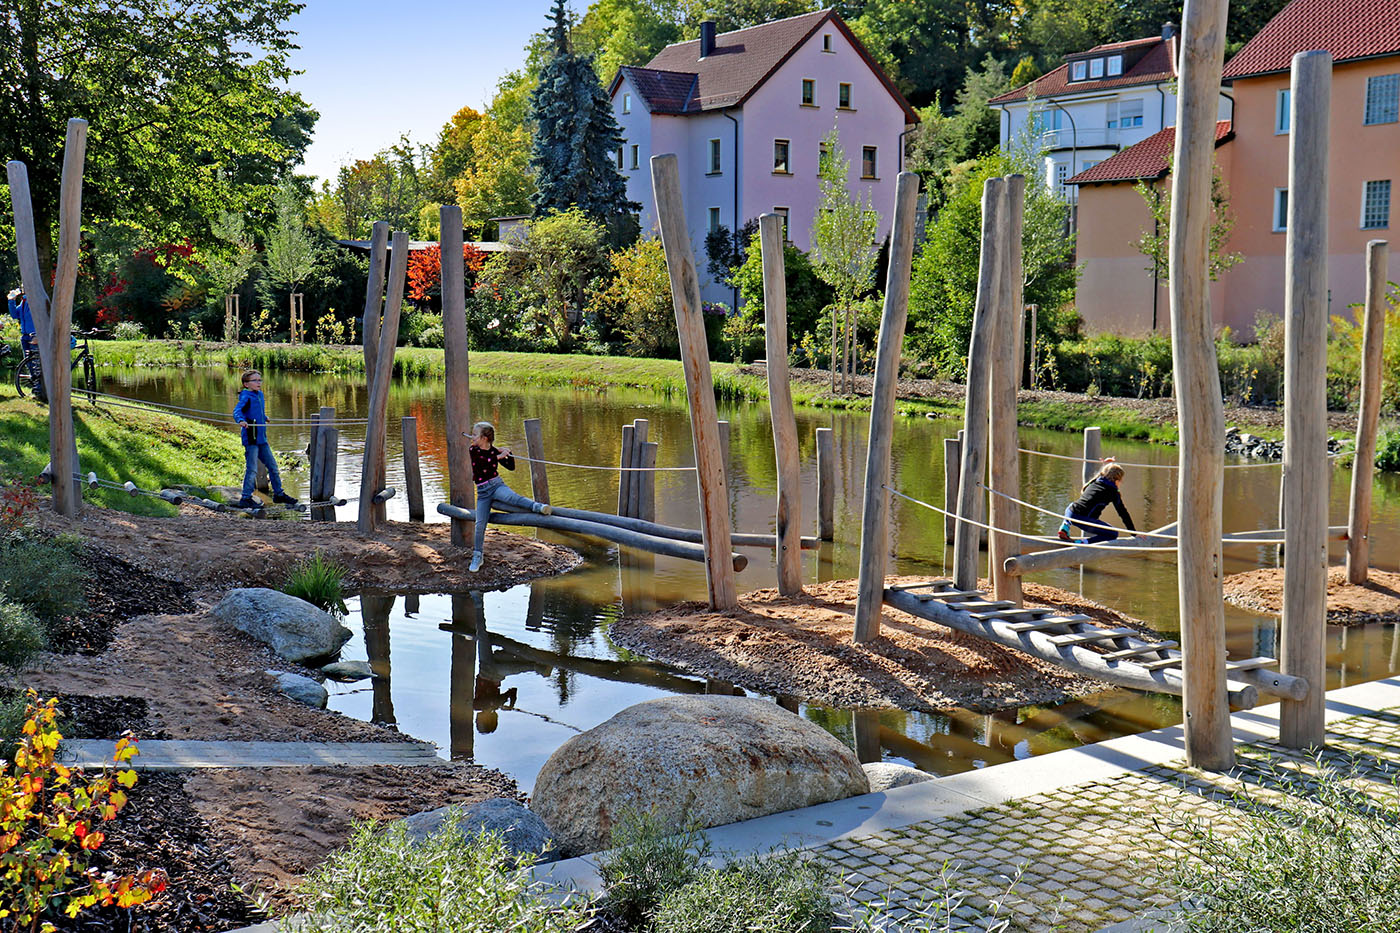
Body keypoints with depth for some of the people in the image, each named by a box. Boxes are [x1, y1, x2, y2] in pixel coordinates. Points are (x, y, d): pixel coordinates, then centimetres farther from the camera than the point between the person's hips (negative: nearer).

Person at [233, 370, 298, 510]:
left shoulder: (260, 395, 14)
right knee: (252, 469, -8)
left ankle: (278, 494, 27)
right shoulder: (246, 397, -11)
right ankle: (246, 498, 0)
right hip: (250, 438, -8)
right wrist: (241, 420, -46)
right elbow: (237, 410, -27)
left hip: (262, 438, 9)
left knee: (272, 465, 15)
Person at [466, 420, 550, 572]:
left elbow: (511, 467, 7)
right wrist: (499, 456, -19)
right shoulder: (473, 450, 0)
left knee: (511, 497, -35)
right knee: (480, 524, -3)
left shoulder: (495, 451, 4)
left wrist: (508, 454, -9)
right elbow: (483, 461, -19)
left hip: (497, 485, -1)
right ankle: (477, 557, 10)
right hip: (482, 491, 1)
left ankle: (537, 507, -55)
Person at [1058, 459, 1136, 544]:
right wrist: (1134, 532, 16)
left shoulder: (1094, 482, 19)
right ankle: (1083, 542, -12)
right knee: (1113, 534, 6)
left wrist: (1105, 465, 56)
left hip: (1069, 512, 7)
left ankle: (1066, 525, 15)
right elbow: (1123, 514, 8)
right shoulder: (1113, 493, 4)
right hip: (1083, 519, -7)